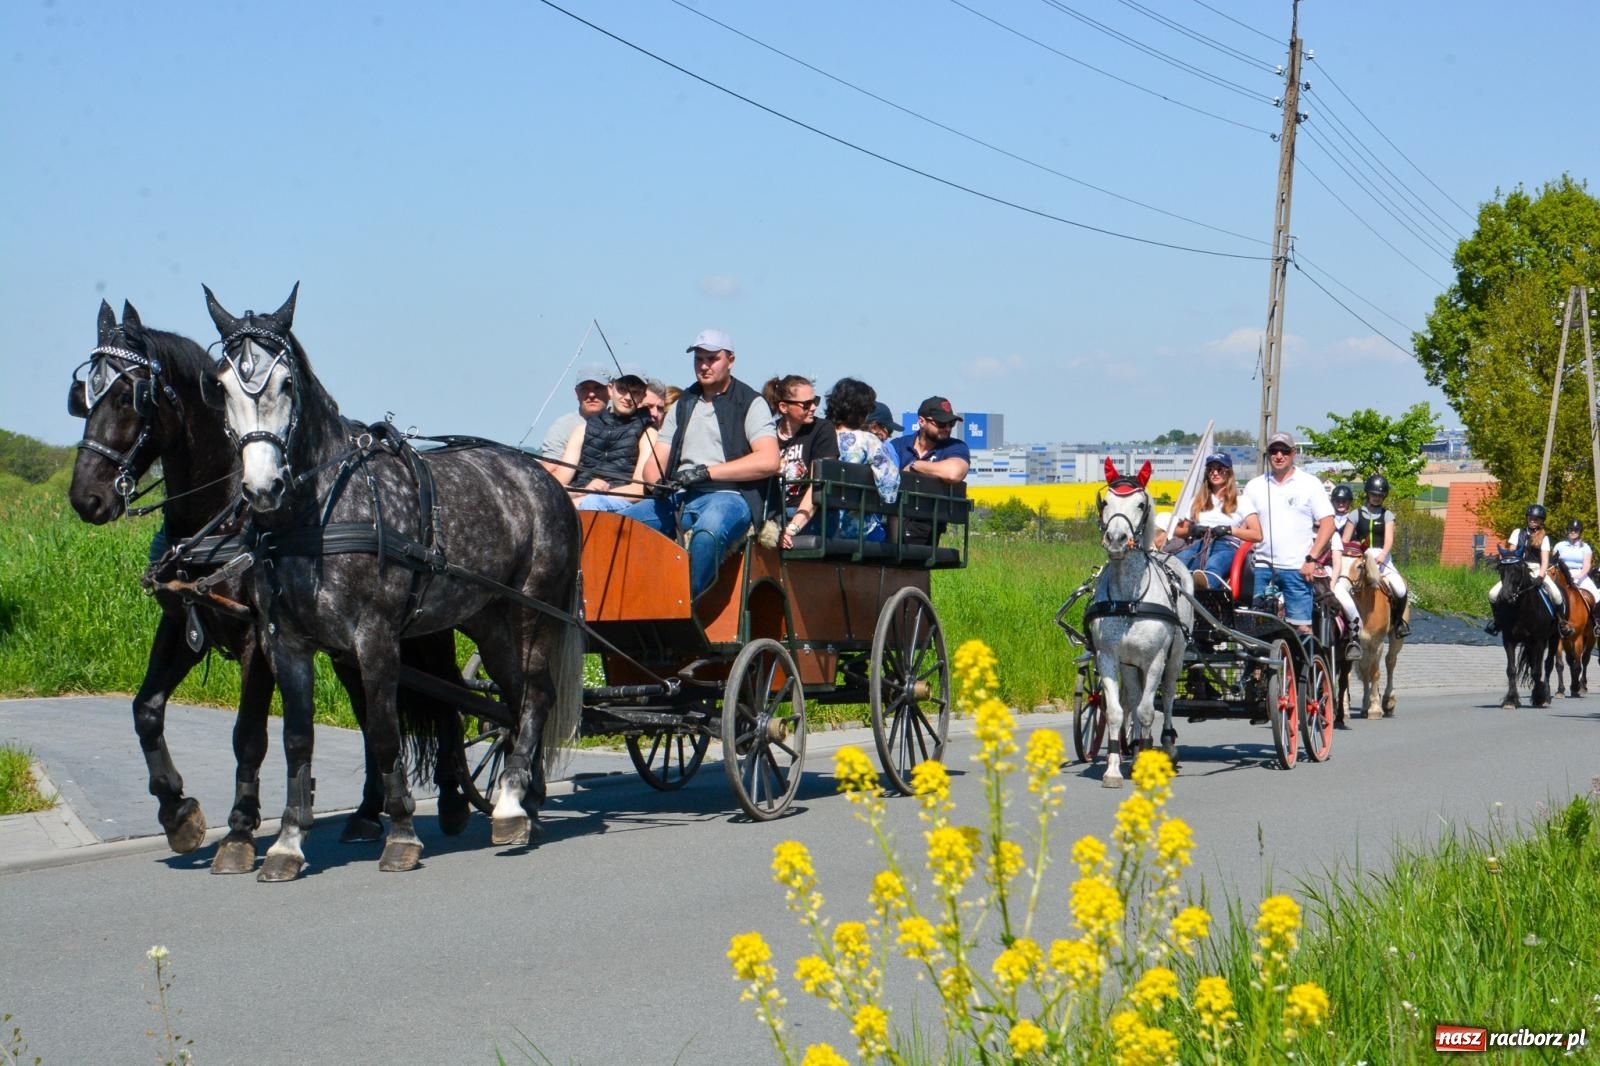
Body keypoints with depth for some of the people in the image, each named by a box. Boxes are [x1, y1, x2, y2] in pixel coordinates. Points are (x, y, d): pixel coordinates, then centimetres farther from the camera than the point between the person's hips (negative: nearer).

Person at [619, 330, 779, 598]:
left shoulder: (750, 403, 4)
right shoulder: (683, 405, 22)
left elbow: (768, 461, -11)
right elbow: (655, 462, 18)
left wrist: (706, 472, -14)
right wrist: (658, 482, -8)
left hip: (728, 497, -6)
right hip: (679, 498, 6)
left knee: (707, 531, -41)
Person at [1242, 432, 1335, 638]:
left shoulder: (1310, 484, 5)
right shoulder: (1254, 486, 12)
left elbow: (1328, 524, 1)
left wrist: (1312, 559, -8)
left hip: (1297, 568, -2)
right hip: (1261, 567, 2)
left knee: (1301, 625, -5)